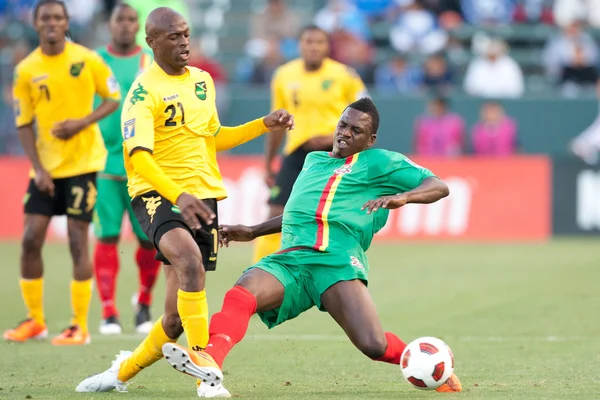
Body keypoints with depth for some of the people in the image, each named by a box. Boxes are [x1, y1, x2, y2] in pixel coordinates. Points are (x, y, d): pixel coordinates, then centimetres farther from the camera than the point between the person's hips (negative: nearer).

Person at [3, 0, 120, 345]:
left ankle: (80, 326, 1)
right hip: (46, 167, 3)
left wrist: (83, 122, -16)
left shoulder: (87, 60, -5)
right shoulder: (27, 70, -1)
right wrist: (38, 168, -8)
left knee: (77, 240, -5)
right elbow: (24, 123, 2)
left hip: (82, 163, -3)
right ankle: (35, 321, 14)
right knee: (31, 239, -1)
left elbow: (113, 98, 2)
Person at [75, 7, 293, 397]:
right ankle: (203, 361, -30)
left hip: (203, 198, 6)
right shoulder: (144, 92, -11)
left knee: (178, 315, 2)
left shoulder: (202, 80, 12)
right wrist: (178, 195, -37)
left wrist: (264, 124, 16)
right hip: (157, 194, -6)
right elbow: (139, 156, -23)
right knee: (190, 262, -36)